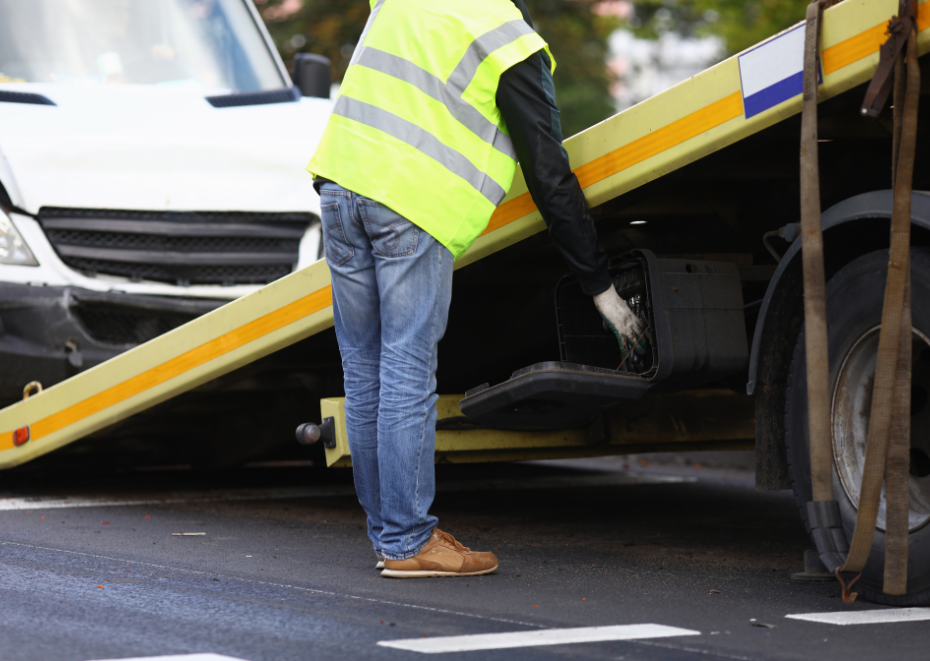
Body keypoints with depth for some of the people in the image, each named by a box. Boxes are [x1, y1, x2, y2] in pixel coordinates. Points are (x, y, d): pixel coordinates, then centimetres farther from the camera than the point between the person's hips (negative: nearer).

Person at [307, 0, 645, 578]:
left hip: (340, 180, 6)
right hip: (415, 206, -6)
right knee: (407, 373, -3)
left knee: (365, 372, 10)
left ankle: (388, 529, 16)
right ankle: (407, 543, -1)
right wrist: (602, 288, 8)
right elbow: (551, 179, 2)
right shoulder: (513, 46, 1)